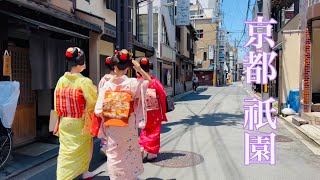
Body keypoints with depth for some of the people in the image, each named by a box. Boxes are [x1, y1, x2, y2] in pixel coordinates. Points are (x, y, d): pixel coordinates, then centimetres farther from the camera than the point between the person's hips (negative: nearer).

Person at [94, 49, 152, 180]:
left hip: (112, 126, 0)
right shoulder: (133, 83, -12)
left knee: (114, 155, 14)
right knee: (130, 152, 18)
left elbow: (99, 110, -9)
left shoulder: (107, 84, -9)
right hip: (129, 126, 0)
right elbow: (149, 81, 7)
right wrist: (139, 69, -3)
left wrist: (107, 117, 9)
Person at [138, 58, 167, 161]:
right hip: (155, 112, -2)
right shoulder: (155, 81, -11)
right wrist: (163, 113, 0)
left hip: (143, 112, 2)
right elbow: (162, 96, -9)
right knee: (154, 132, 12)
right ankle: (151, 154, 18)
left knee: (144, 131, 21)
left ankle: (141, 149, 12)